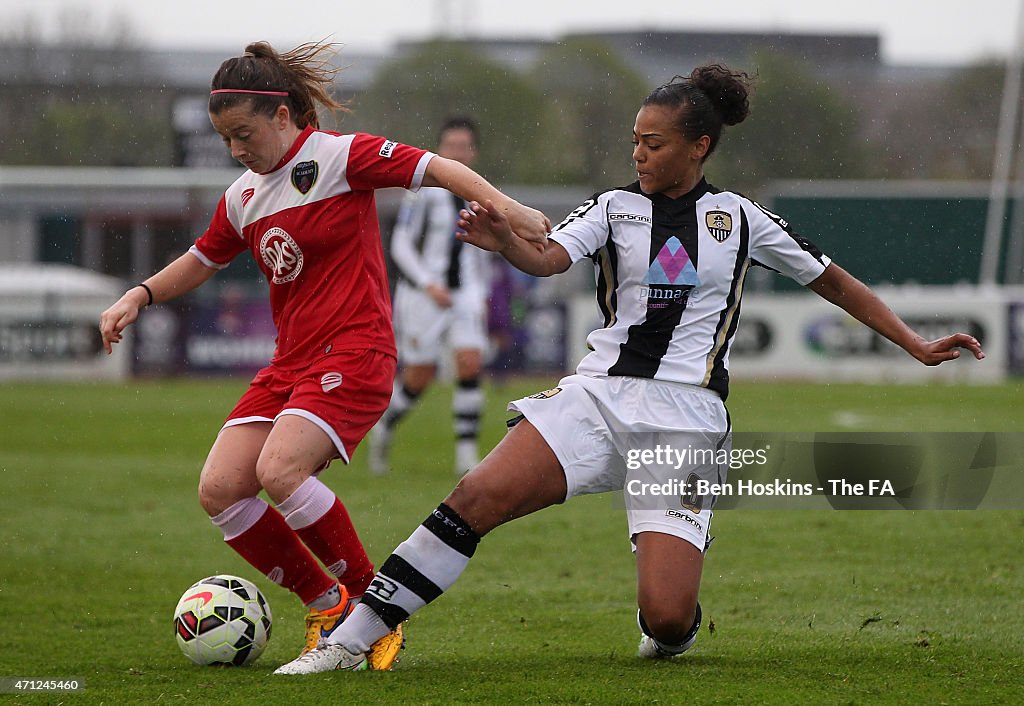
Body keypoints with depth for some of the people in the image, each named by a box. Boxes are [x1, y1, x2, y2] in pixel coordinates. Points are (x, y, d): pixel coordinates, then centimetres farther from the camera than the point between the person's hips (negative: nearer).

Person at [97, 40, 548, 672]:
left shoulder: (340, 156, -7)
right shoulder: (243, 198, 14)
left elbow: (437, 169, -12)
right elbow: (202, 261, 30)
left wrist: (506, 208, -27)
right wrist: (140, 296, 14)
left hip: (355, 352, -8)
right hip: (290, 361, 8)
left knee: (280, 470, -28)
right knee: (220, 489, -8)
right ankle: (327, 604, 8)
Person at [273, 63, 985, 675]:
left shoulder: (739, 218, 9)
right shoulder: (616, 207, 9)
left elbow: (834, 280, 18)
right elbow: (549, 258, -10)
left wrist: (918, 345, 13)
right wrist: (504, 240, -33)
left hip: (687, 418, -1)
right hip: (599, 395, 1)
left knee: (666, 621, -15)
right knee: (477, 498, -23)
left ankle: (673, 628, 25)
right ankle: (351, 640, -21)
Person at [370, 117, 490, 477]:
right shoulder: (422, 190, -9)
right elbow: (400, 245, -11)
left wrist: (482, 296, 19)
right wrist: (429, 285, -22)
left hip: (465, 294, 4)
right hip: (423, 294, -4)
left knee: (471, 364, -14)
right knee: (419, 376, 1)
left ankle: (466, 454, -10)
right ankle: (384, 424, 32)